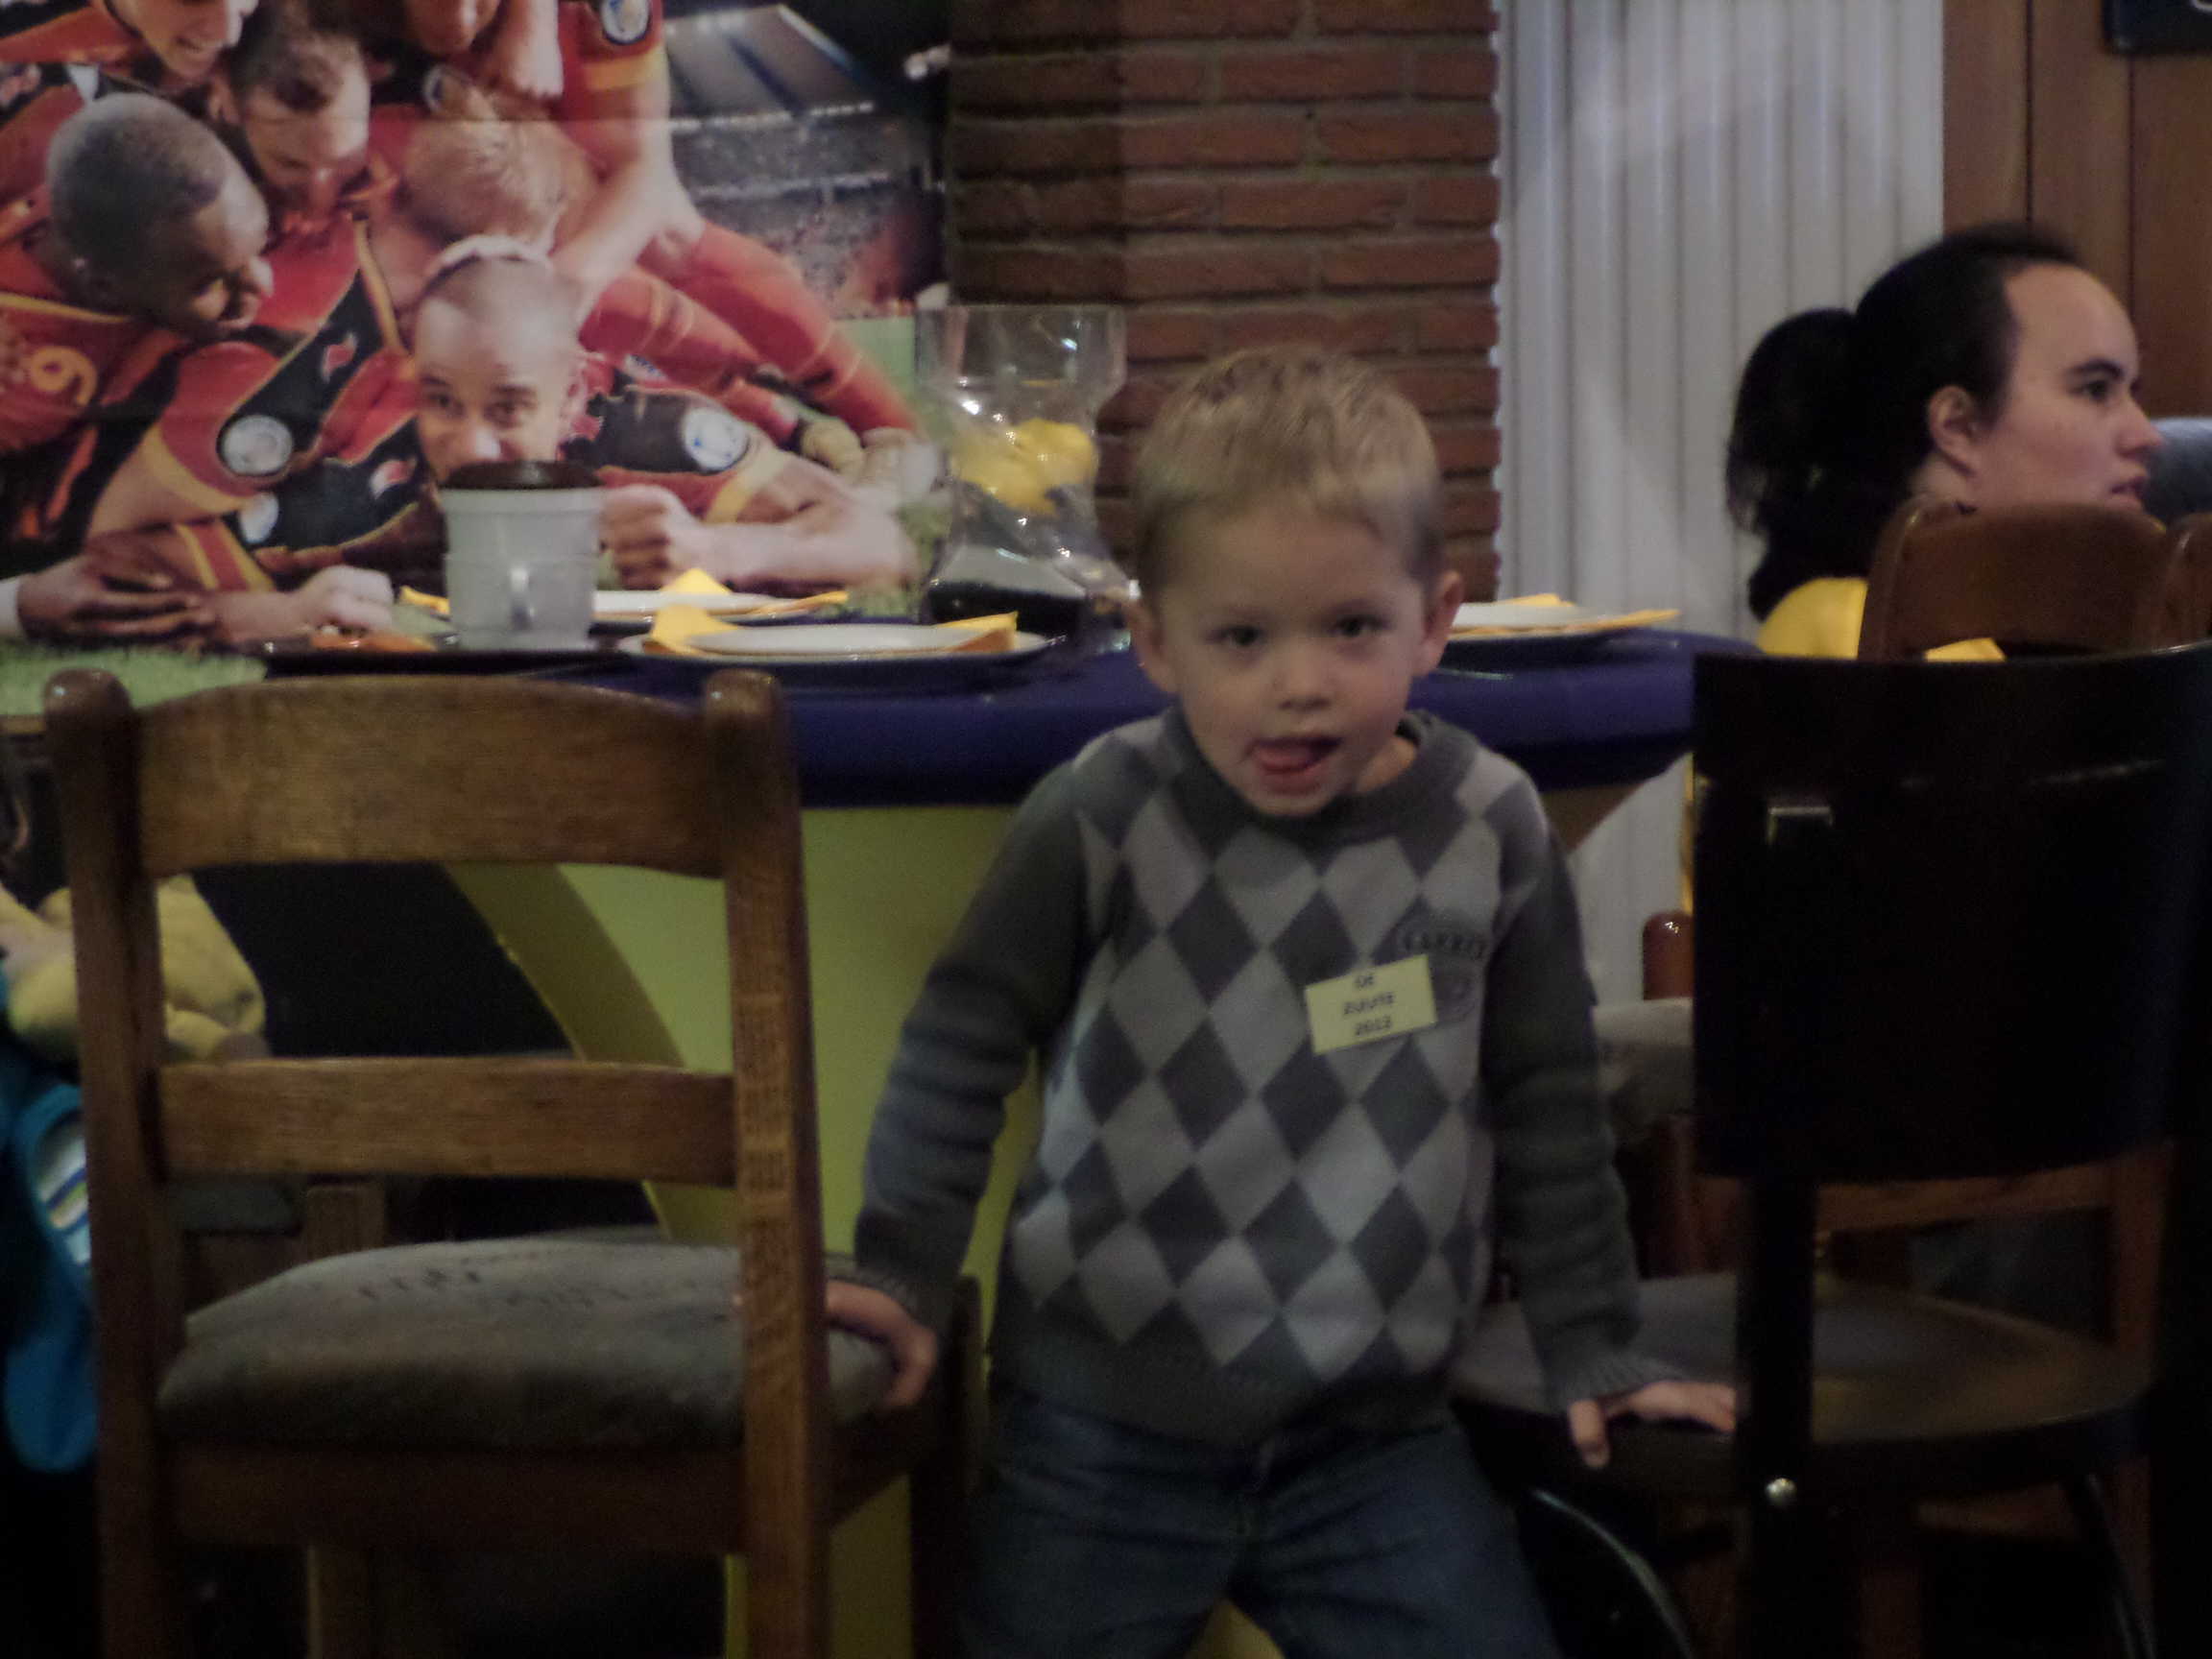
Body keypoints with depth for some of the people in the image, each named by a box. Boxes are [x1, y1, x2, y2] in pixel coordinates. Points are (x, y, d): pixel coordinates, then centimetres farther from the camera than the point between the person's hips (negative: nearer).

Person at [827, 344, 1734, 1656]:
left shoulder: (1491, 830, -3)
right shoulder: (1103, 820, -10)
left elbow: (1547, 1107, 8)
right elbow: (966, 1043, 1)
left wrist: (1597, 1351, 11)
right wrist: (899, 1273, 0)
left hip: (1375, 1436, 2)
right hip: (1104, 1436, -1)